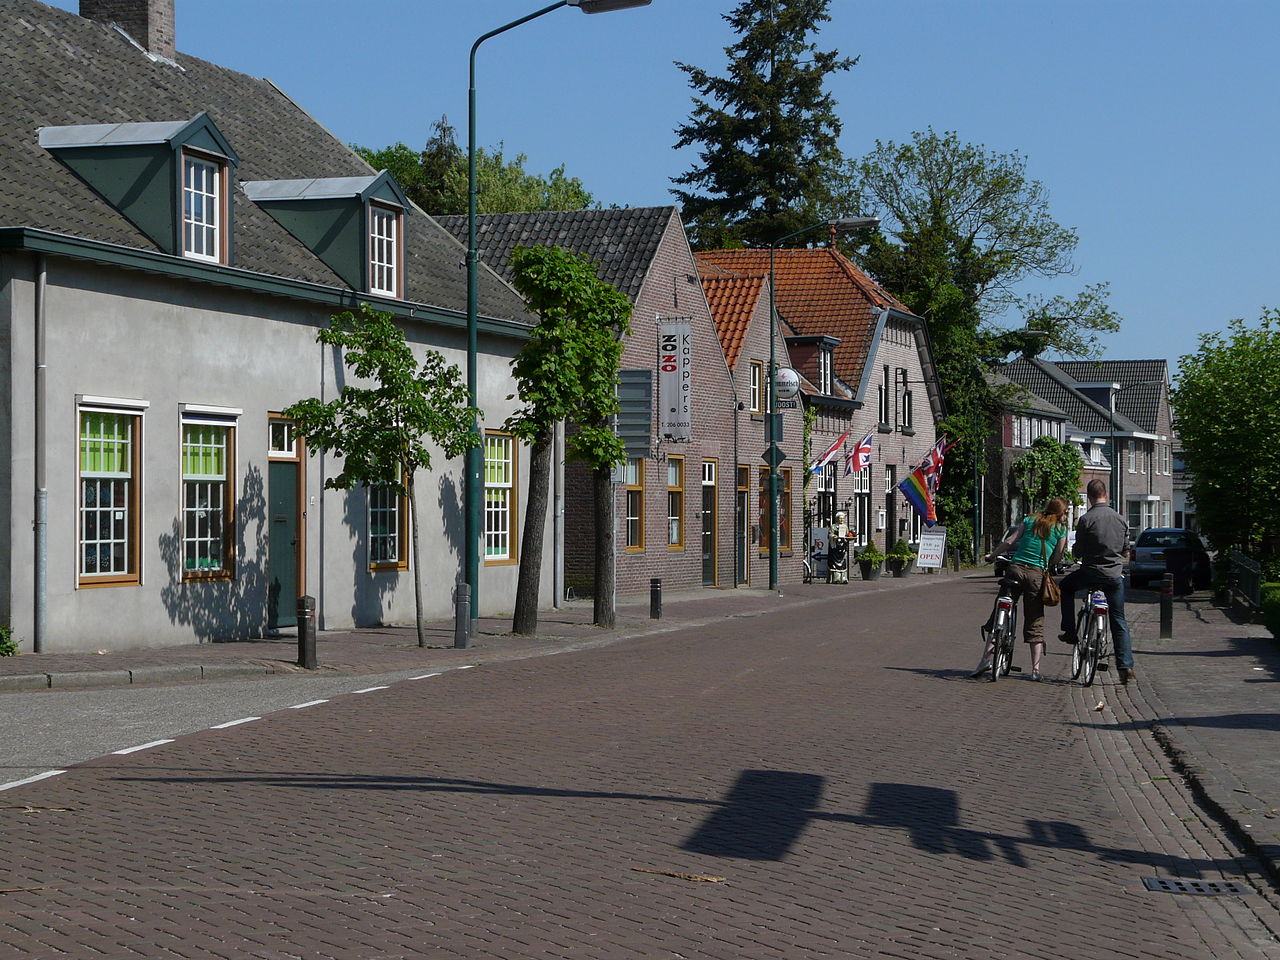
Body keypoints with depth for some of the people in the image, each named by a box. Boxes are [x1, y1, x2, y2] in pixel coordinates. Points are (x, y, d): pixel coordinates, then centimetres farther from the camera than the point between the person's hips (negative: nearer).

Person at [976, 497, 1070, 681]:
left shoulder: (1030, 521, 11)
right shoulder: (1060, 530, 7)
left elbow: (1010, 542, 6)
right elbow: (1057, 557, 5)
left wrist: (992, 556, 17)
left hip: (1016, 568, 1)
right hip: (1037, 573, -1)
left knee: (998, 613, 8)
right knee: (1035, 621, 7)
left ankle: (986, 657, -2)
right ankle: (1036, 669, 3)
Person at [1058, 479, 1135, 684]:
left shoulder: (1086, 519, -11)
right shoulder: (1120, 519, 4)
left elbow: (1077, 552, -8)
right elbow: (1126, 552, 11)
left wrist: (1075, 551, 15)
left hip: (1091, 573, -3)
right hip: (1115, 575, 4)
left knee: (1066, 586, 27)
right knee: (1119, 622, 10)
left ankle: (1070, 631, 21)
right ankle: (1126, 668, 2)